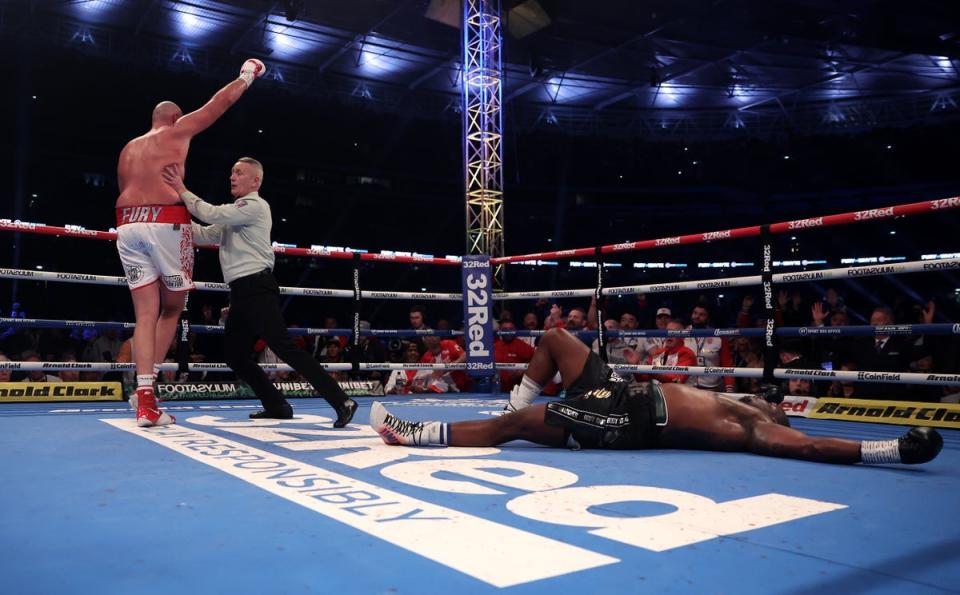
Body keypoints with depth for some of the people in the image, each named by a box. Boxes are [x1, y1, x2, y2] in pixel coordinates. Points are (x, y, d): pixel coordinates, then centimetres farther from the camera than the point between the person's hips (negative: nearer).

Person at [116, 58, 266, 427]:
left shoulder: (129, 148, 27)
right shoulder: (177, 131, 10)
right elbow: (219, 103, 15)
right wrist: (247, 76, 29)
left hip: (128, 225, 5)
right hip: (165, 223, -5)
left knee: (146, 314, 3)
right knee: (172, 308, 10)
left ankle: (145, 398, -6)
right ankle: (145, 387, 3)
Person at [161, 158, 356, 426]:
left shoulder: (255, 205, -4)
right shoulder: (235, 213, 25)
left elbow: (212, 214, -13)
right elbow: (205, 234, 19)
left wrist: (182, 191, -5)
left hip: (257, 289, -10)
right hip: (242, 292, 10)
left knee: (285, 348, -17)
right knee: (235, 355, 10)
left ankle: (341, 402, -17)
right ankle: (277, 406, 17)